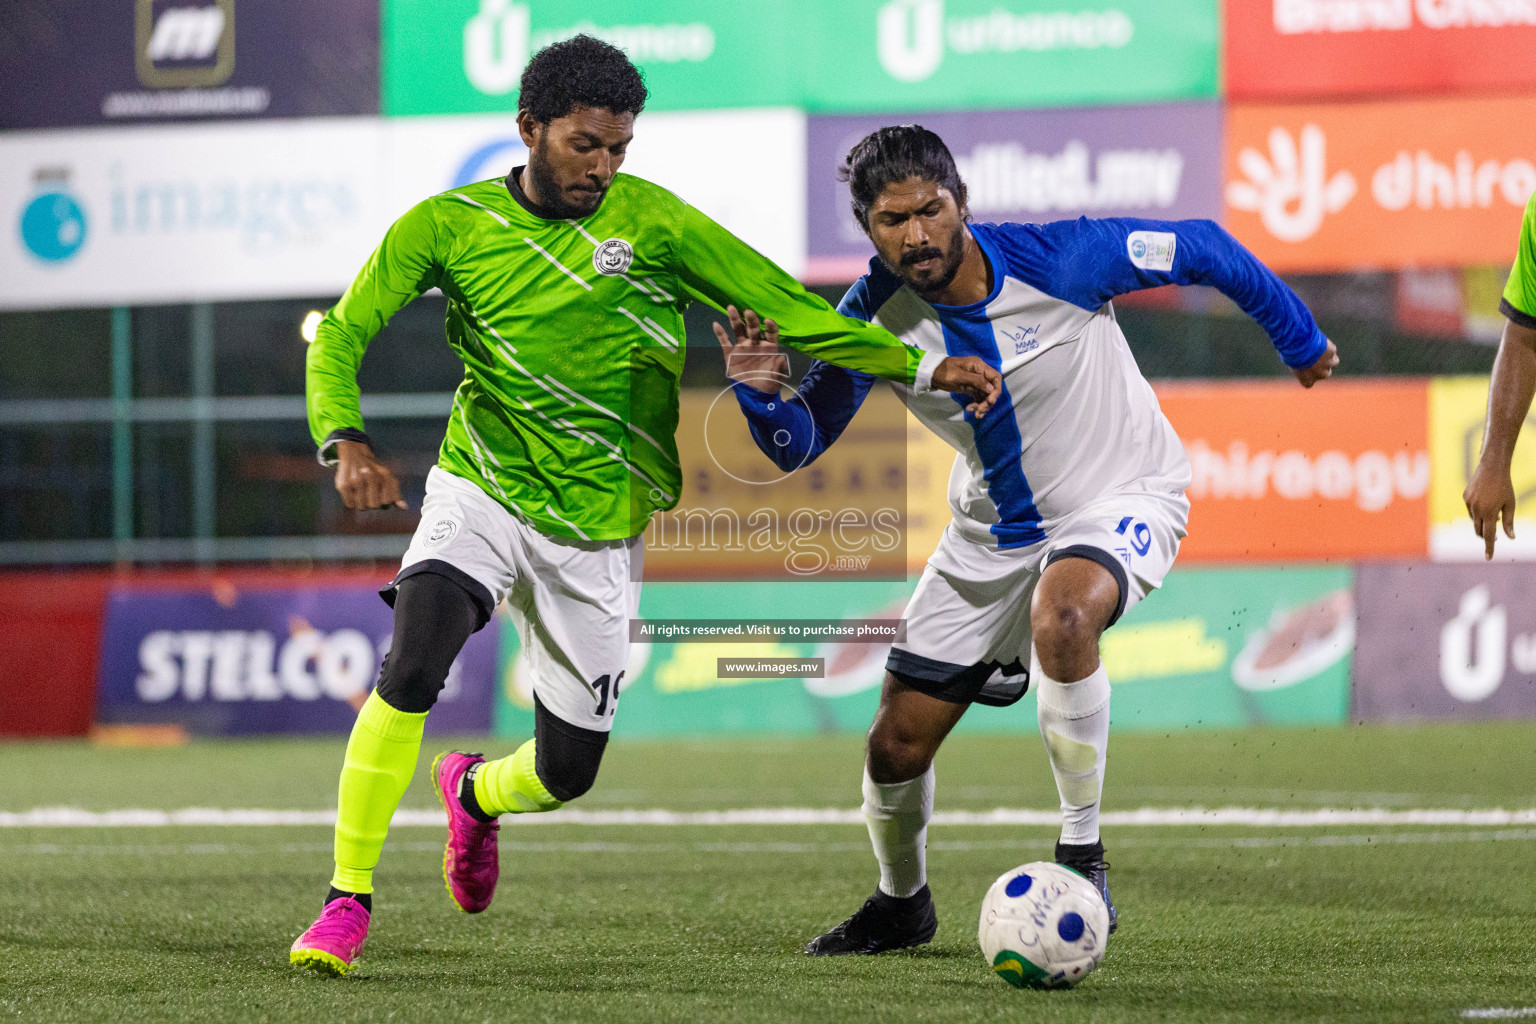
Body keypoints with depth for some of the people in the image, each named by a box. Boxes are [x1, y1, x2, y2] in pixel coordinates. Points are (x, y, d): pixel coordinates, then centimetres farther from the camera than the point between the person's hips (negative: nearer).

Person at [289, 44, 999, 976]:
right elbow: (341, 337, -4)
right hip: (482, 493, -1)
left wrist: (924, 368, -10)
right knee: (412, 669, -29)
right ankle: (348, 902, -17)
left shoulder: (650, 222, -7)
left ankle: (477, 793, 45)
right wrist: (345, 441, -24)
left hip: (599, 532, 1)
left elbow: (781, 305, -5)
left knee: (568, 773, 7)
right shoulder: (448, 226, -6)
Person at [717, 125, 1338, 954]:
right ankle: (901, 903, 36)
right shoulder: (875, 315, -15)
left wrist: (1301, 342, 0)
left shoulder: (1056, 260, -26)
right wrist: (761, 392, -31)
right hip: (993, 532, 5)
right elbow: (800, 445, -7)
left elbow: (1204, 250, -12)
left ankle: (1082, 855, -24)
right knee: (896, 745, 4)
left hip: (1123, 496, -5)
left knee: (1060, 615, -39)